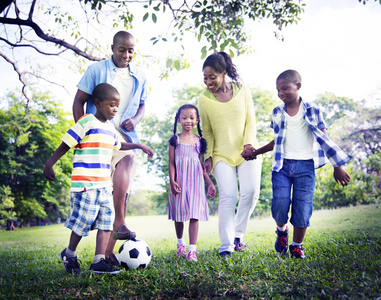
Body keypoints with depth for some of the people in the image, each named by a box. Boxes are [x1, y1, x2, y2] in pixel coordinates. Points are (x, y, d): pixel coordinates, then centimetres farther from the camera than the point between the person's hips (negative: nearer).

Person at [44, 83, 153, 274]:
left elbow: (118, 145, 36)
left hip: (104, 185, 8)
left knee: (106, 222, 3)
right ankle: (69, 254, 20)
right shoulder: (87, 123, -9)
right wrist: (49, 164, -11)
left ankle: (99, 261, 6)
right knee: (84, 221, -3)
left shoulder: (110, 128, 16)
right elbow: (66, 144, -8)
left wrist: (139, 146, 37)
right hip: (85, 184, -8)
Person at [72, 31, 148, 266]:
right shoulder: (96, 70, 1)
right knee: (127, 161, -29)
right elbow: (79, 101, 0)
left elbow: (142, 105, 21)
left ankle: (109, 251, 1)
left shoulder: (139, 76, 14)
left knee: (122, 191, -5)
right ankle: (120, 223, -18)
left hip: (126, 137, 4)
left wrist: (135, 120, -2)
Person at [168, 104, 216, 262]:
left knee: (194, 215, -7)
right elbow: (171, 162, 0)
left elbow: (201, 165, 13)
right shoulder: (175, 139, 3)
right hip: (179, 181, -1)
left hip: (195, 182, 1)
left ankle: (192, 250, -7)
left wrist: (210, 183, 9)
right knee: (179, 215, 8)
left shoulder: (199, 141, 10)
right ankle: (180, 243, 31)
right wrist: (172, 181, -11)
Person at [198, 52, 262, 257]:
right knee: (228, 196, -14)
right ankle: (226, 246, -9)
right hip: (222, 154, -1)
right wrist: (208, 156, -2)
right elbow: (207, 132, 7)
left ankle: (238, 234, 10)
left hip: (246, 151, 1)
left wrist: (248, 143, -12)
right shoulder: (204, 99, 0)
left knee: (250, 192, -12)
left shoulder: (243, 91, 2)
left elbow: (250, 121, 4)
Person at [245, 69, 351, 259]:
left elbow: (324, 140, 4)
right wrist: (255, 152, 13)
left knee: (302, 208, -3)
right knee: (279, 205, -10)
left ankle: (297, 246, 17)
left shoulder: (312, 110, 3)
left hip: (305, 166, -2)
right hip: (282, 165, 2)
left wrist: (337, 166, 3)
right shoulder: (277, 113, 10)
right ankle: (281, 230, 23)